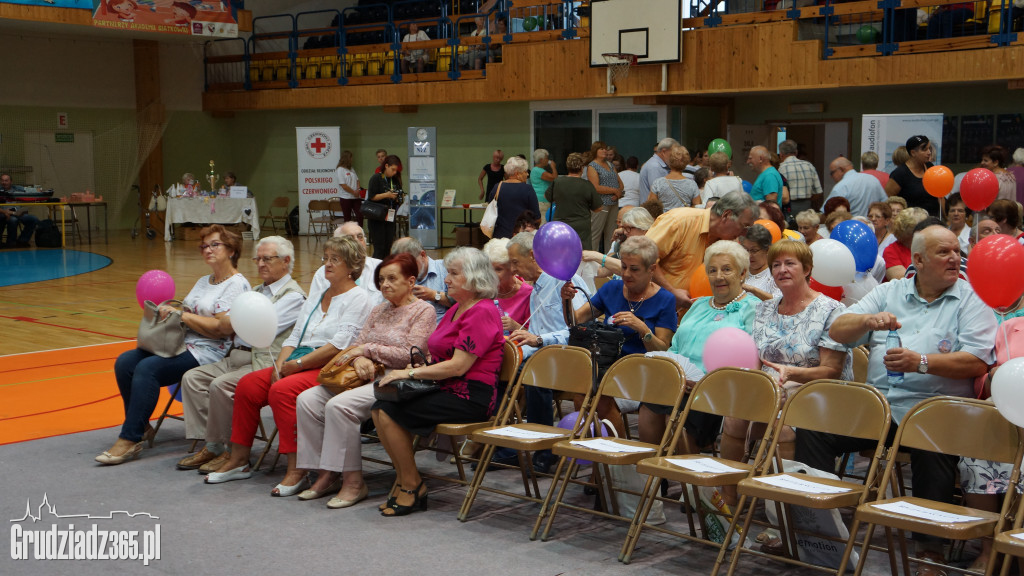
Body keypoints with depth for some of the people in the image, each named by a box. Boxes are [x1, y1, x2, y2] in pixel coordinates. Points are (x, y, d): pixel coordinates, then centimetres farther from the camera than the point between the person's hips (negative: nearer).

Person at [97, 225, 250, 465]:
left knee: (148, 368, -27)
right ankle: (141, 427, 2)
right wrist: (167, 310, -1)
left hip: (208, 353, -9)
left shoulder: (237, 284, -7)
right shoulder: (203, 281, 23)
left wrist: (181, 315, -15)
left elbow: (223, 327, -17)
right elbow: (186, 314, 20)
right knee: (124, 362, -8)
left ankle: (130, 440, -21)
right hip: (180, 344, 9)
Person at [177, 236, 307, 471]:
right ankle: (208, 444, -6)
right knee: (192, 378, -6)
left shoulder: (293, 295, -6)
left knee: (220, 385, -28)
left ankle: (218, 447, -11)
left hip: (263, 362, -9)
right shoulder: (257, 291, 24)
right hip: (235, 358, 9)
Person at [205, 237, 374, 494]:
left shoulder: (358, 298, -4)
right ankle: (239, 460, 0)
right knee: (247, 384, -9)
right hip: (298, 365, 8)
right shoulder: (315, 297, 22)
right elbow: (294, 337, 17)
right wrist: (280, 365, -2)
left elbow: (338, 345, -15)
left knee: (282, 391, -31)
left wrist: (297, 364, -16)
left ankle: (297, 471, -28)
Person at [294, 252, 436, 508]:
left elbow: (410, 355, -13)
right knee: (307, 400, -11)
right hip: (367, 378, 8)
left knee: (340, 405, -30)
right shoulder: (379, 310, 21)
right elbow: (358, 344, 14)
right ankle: (326, 475, -9)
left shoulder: (424, 311, -2)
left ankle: (353, 481, -22)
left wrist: (368, 349, -10)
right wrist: (359, 359, -10)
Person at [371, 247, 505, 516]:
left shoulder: (482, 312, -13)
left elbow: (458, 365, -20)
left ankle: (413, 487, -4)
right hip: (447, 389, 9)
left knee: (390, 413, -19)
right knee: (380, 407, -10)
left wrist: (411, 373, -16)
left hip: (471, 397, -9)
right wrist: (417, 367, 0)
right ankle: (403, 479, -1)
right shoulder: (457, 309, 18)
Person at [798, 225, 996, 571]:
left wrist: (921, 362, -19)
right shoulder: (890, 292, 18)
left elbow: (978, 362, -7)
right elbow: (837, 331, 10)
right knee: (812, 430, -16)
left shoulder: (970, 299, 8)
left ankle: (930, 549, -22)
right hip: (874, 406, 4)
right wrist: (869, 320, -11)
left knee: (934, 453, -34)